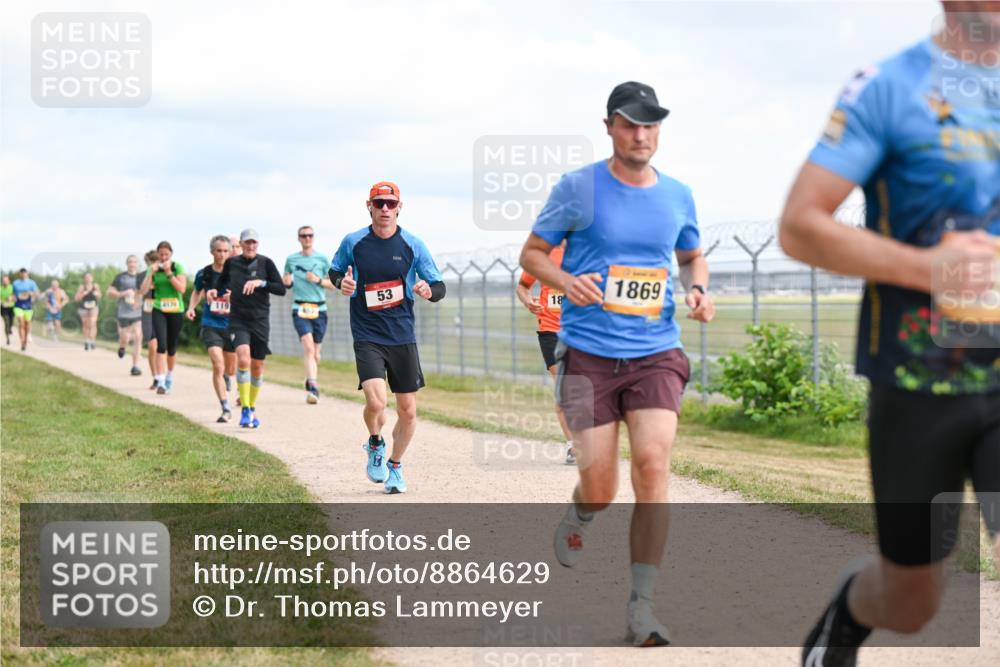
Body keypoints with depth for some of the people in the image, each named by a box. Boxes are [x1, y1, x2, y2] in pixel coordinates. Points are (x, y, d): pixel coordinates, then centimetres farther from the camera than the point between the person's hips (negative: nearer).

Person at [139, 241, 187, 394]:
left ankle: (169, 378, 31)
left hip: (176, 311, 0)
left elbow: (182, 288, -14)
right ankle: (160, 381, -21)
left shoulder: (177, 267, -2)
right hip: (159, 310, 0)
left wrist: (169, 273, -18)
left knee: (172, 347, 10)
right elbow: (143, 290, -6)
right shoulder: (154, 269, 3)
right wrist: (151, 272, -14)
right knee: (161, 344, -17)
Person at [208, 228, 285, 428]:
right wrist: (215, 292, -3)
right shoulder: (231, 263, 3)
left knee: (257, 367, 7)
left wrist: (261, 283, -20)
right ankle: (245, 409, -17)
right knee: (243, 359, -22)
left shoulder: (265, 263, -2)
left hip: (260, 321, 1)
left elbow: (281, 289, -6)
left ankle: (252, 409, 27)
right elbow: (223, 284, 18)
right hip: (238, 320, -1)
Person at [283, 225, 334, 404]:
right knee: (308, 346, -20)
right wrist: (286, 281, -4)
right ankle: (313, 387, -28)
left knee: (316, 351, 8)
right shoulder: (291, 259, 8)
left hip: (319, 309, 2)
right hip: (300, 308, -2)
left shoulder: (322, 259, 7)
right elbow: (285, 282, 19)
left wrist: (318, 280, -9)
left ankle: (311, 382, 31)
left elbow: (332, 284, 10)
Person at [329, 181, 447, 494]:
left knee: (407, 411, 5)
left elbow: (439, 287, 3)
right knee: (376, 401, -21)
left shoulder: (413, 245, -1)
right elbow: (335, 271, 17)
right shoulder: (353, 242, -1)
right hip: (367, 336, -2)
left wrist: (428, 290, -20)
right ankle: (375, 445, 13)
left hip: (403, 336, 2)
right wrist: (341, 283, -6)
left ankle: (395, 466, 30)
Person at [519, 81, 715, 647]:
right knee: (601, 487, -4)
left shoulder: (678, 196, 8)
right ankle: (578, 518, 36)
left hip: (657, 354, 2)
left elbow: (692, 256, 25)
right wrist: (565, 281, -16)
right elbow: (532, 252, 5)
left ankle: (642, 609, -10)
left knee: (653, 464, -17)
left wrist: (700, 290, 2)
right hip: (589, 355, -2)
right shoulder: (579, 188, -2)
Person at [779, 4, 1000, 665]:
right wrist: (924, 268, -23)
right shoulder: (888, 87, -6)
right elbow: (799, 226, -12)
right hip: (918, 385, -3)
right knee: (912, 602, 13)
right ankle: (849, 608, 47)